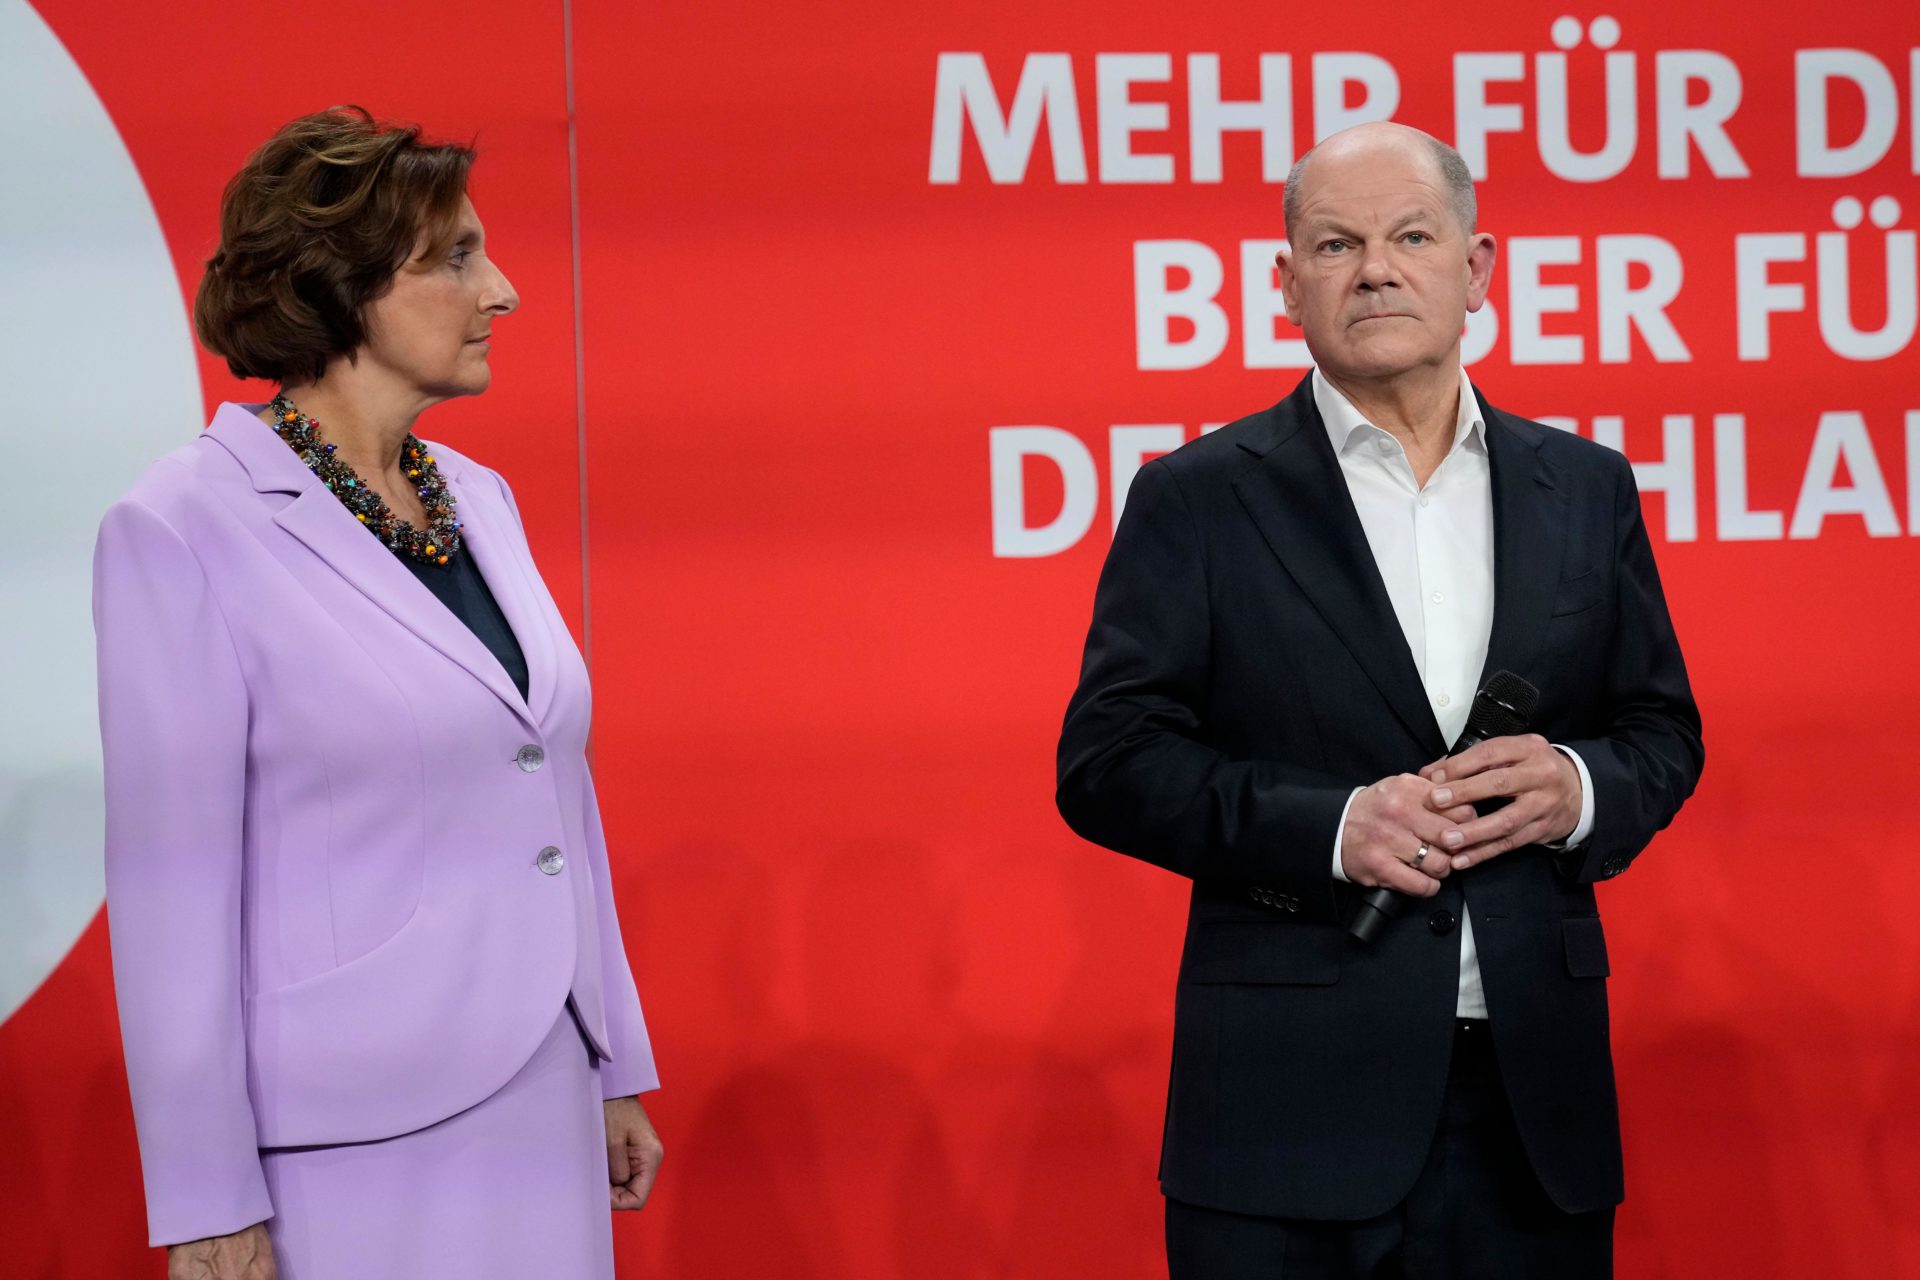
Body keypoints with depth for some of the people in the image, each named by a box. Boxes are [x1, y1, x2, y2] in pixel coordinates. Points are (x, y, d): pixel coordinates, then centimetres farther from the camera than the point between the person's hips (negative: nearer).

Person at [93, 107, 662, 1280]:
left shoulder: (480, 501, 9)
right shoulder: (186, 531, -10)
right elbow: (175, 886, -12)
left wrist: (618, 1071, 14)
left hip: (542, 1117, 6)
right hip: (349, 1150, -6)